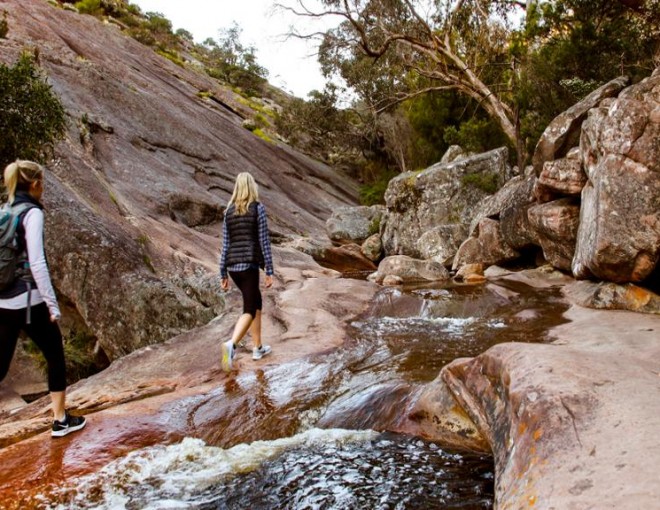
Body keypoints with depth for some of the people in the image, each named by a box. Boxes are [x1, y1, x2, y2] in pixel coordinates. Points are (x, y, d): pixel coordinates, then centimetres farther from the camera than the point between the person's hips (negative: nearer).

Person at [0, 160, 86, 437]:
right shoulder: (32, 213, -12)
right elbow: (36, 263, -18)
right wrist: (52, 304, -13)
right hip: (28, 301, -7)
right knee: (55, 357, 13)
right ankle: (61, 420, 23)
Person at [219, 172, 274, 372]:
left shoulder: (229, 211, 10)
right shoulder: (258, 208, -3)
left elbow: (225, 244, 10)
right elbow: (264, 241, -6)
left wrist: (223, 274, 14)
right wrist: (269, 271, -3)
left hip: (232, 266, 6)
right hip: (249, 265, -6)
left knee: (256, 302, 22)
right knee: (249, 310, -5)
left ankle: (258, 347, 26)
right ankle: (231, 344, -30)